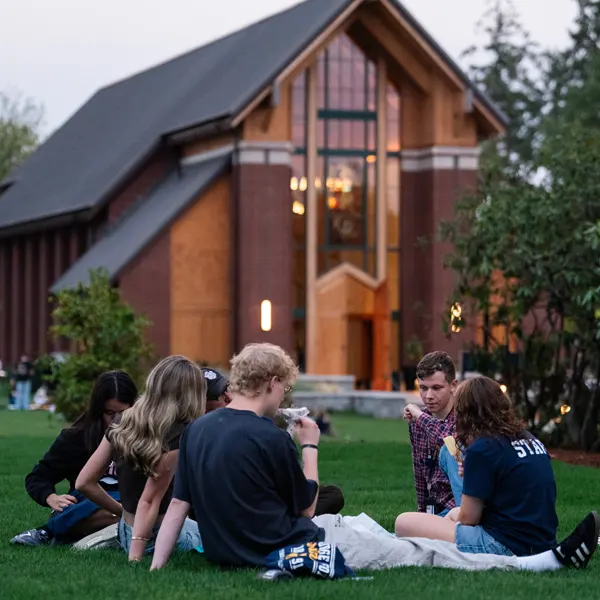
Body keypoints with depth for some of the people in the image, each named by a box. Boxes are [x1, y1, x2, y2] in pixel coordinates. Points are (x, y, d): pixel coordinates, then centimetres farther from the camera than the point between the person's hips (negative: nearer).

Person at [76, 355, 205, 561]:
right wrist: (135, 557, -22)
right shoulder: (177, 435, -19)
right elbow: (149, 501, -22)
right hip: (155, 536, -7)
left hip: (127, 531, 7)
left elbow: (84, 483, 2)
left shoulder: (123, 425, 0)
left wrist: (123, 511, 12)